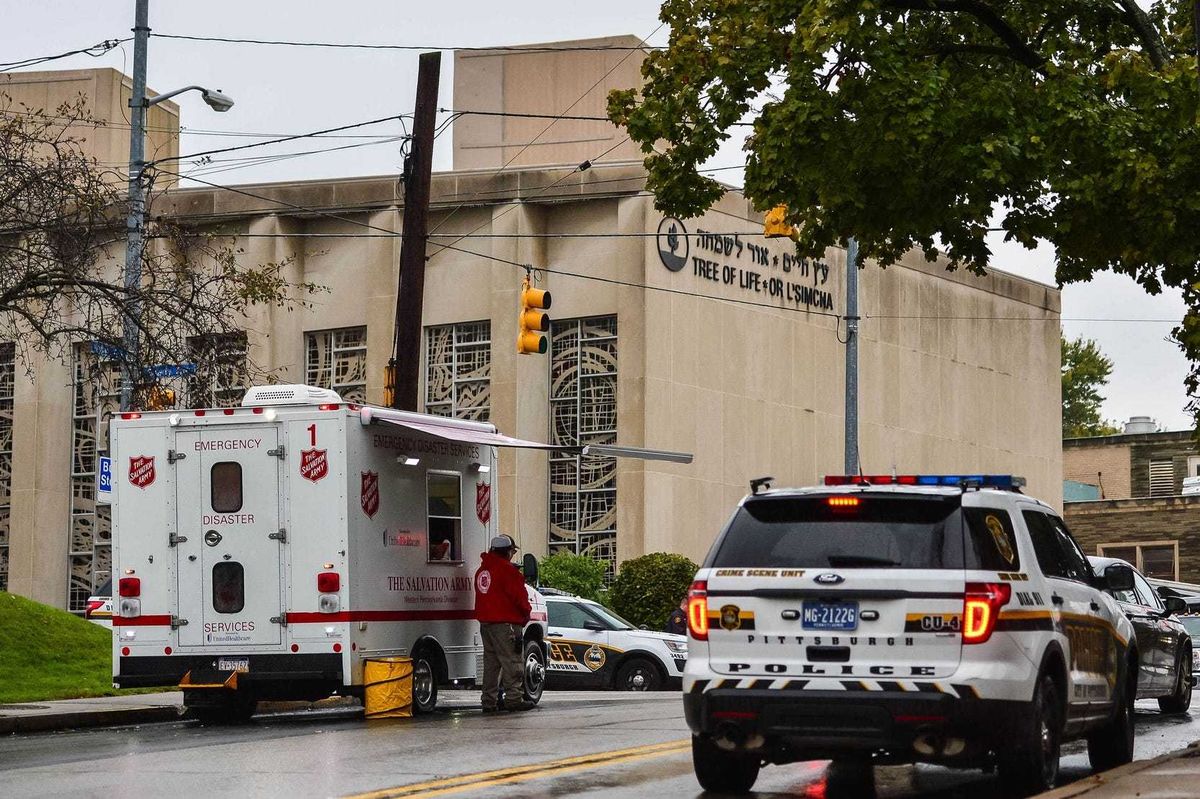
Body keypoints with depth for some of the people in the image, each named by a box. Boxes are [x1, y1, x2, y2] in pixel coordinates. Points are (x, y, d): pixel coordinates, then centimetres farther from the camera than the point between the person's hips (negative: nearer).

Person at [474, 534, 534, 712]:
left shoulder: (482, 570, 16)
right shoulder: (506, 570, -11)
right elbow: (519, 595, -11)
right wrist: (526, 612, 5)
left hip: (485, 622, 8)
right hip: (504, 623, -8)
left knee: (491, 661, 12)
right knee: (511, 660, -7)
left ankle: (489, 701, 12)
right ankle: (514, 698, -11)